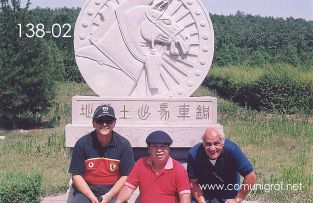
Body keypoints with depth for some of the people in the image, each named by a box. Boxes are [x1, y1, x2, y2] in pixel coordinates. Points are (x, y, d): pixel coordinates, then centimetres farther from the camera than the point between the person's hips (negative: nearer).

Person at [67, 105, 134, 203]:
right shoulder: (82, 144, -2)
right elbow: (76, 175, -2)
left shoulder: (124, 144, -2)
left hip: (113, 191, 0)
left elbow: (125, 176, 0)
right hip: (85, 190, 1)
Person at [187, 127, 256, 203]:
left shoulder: (232, 150, -32)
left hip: (228, 190, -1)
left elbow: (251, 177, -26)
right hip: (204, 190, 1)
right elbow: (193, 183, -15)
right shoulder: (194, 154, -27)